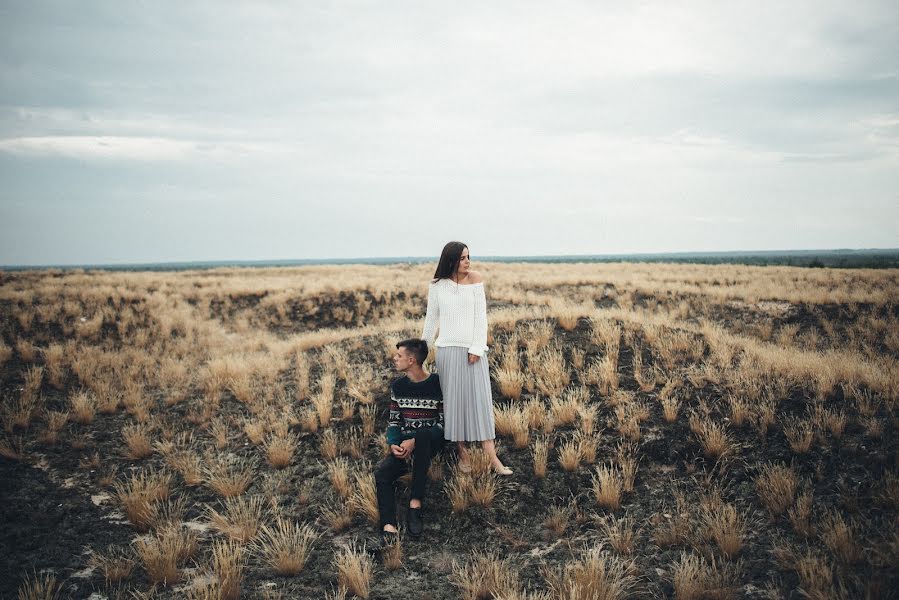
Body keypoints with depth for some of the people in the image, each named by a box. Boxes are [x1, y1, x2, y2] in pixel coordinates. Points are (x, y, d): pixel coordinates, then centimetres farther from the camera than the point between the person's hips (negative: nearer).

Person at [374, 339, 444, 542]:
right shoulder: (398, 386, 10)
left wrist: (415, 442, -19)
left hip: (431, 442, -4)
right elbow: (393, 421, 11)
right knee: (381, 474, -24)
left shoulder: (437, 384, -6)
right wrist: (393, 444, -11)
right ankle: (389, 526, -38)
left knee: (421, 435, -39)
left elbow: (444, 422, -8)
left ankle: (415, 504, -34)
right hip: (405, 443, 4)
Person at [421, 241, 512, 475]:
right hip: (447, 349, 1)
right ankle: (461, 451, 13)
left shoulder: (475, 280, 0)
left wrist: (477, 348, -9)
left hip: (472, 348, -1)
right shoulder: (437, 285, 2)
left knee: (480, 398, -2)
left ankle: (491, 456, -3)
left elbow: (481, 316, -2)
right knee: (453, 400, 4)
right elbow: (431, 318, 11)